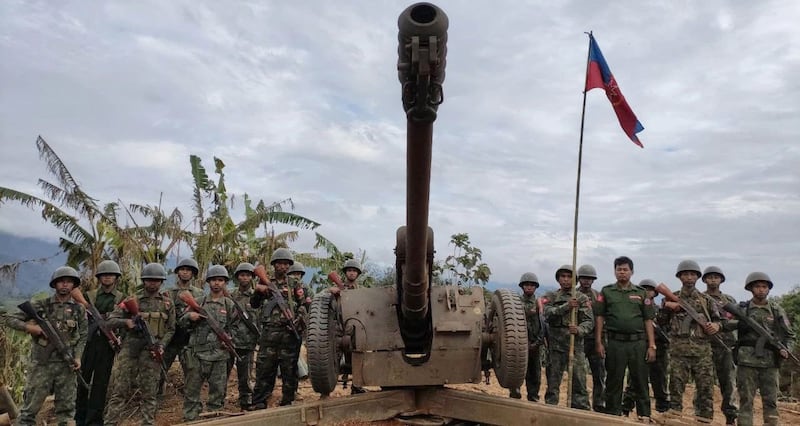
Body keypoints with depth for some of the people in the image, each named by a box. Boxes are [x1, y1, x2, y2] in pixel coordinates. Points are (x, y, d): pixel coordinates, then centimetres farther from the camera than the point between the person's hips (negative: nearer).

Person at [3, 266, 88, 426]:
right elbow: (10, 319, 3)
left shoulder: (79, 309, 5)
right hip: (41, 364, -1)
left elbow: (83, 336, 7)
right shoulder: (40, 305, 1)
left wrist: (78, 357, -6)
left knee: (67, 409, 7)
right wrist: (29, 327, -14)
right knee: (30, 408, 2)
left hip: (66, 365, 1)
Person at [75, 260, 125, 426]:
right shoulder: (89, 296, 9)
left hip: (107, 345, -1)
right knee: (82, 380, 7)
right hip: (87, 343, 1)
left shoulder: (122, 299, 5)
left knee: (101, 383, 2)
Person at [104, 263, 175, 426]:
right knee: (119, 390, 1)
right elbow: (111, 320, 2)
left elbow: (170, 330, 10)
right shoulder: (132, 300, 4)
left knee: (149, 393, 5)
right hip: (129, 349, -1)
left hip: (152, 352, 1)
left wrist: (161, 346, -6)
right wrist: (126, 322, -18)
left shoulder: (167, 303, 8)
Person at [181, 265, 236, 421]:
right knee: (192, 390, 6)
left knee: (218, 391, 7)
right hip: (197, 353, 1)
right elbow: (181, 322, 11)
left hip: (219, 356, 0)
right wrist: (189, 316, -9)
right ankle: (190, 420, 18)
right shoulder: (198, 302, 6)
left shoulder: (230, 305, 3)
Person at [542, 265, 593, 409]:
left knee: (579, 384, -2)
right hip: (555, 345, 1)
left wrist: (579, 330, -21)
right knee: (552, 383, 7)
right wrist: (566, 306, -24)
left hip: (576, 345, -1)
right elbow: (548, 313, -10)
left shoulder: (582, 298, 7)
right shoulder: (551, 297, 9)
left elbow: (589, 321, -1)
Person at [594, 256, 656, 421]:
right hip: (615, 342, -1)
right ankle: (612, 415, 15)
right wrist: (598, 343, -3)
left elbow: (648, 320, 7)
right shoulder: (606, 292, 6)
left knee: (641, 381, 5)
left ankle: (645, 416, 15)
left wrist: (652, 346, 0)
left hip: (638, 343, 1)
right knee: (613, 381, 6)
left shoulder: (641, 293, 9)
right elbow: (600, 318, 4)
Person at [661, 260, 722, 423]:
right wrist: (667, 307, -8)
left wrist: (716, 326, -6)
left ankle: (704, 419, 11)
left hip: (702, 350, 2)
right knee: (676, 385, 0)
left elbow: (718, 320, 16)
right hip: (679, 349, -1)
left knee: (705, 387, 2)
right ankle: (674, 417, 7)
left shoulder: (706, 299, 12)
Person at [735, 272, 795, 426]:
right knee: (746, 400, 2)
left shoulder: (777, 310, 8)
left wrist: (786, 349, -6)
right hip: (747, 361, -1)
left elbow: (789, 335, 11)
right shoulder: (742, 309, 5)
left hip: (770, 363, 1)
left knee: (770, 402, 4)